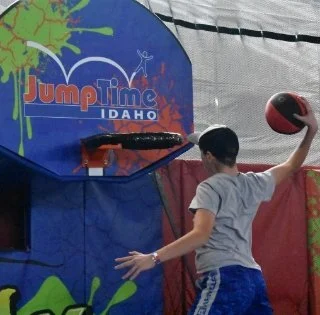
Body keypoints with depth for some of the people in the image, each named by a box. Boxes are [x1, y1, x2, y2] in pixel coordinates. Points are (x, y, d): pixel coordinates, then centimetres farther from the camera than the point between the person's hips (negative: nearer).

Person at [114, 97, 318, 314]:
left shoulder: (211, 188, -4)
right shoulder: (255, 184, 15)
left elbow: (202, 234, -17)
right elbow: (291, 166, 31)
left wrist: (154, 257, -22)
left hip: (224, 278, -8)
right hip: (254, 277, 8)